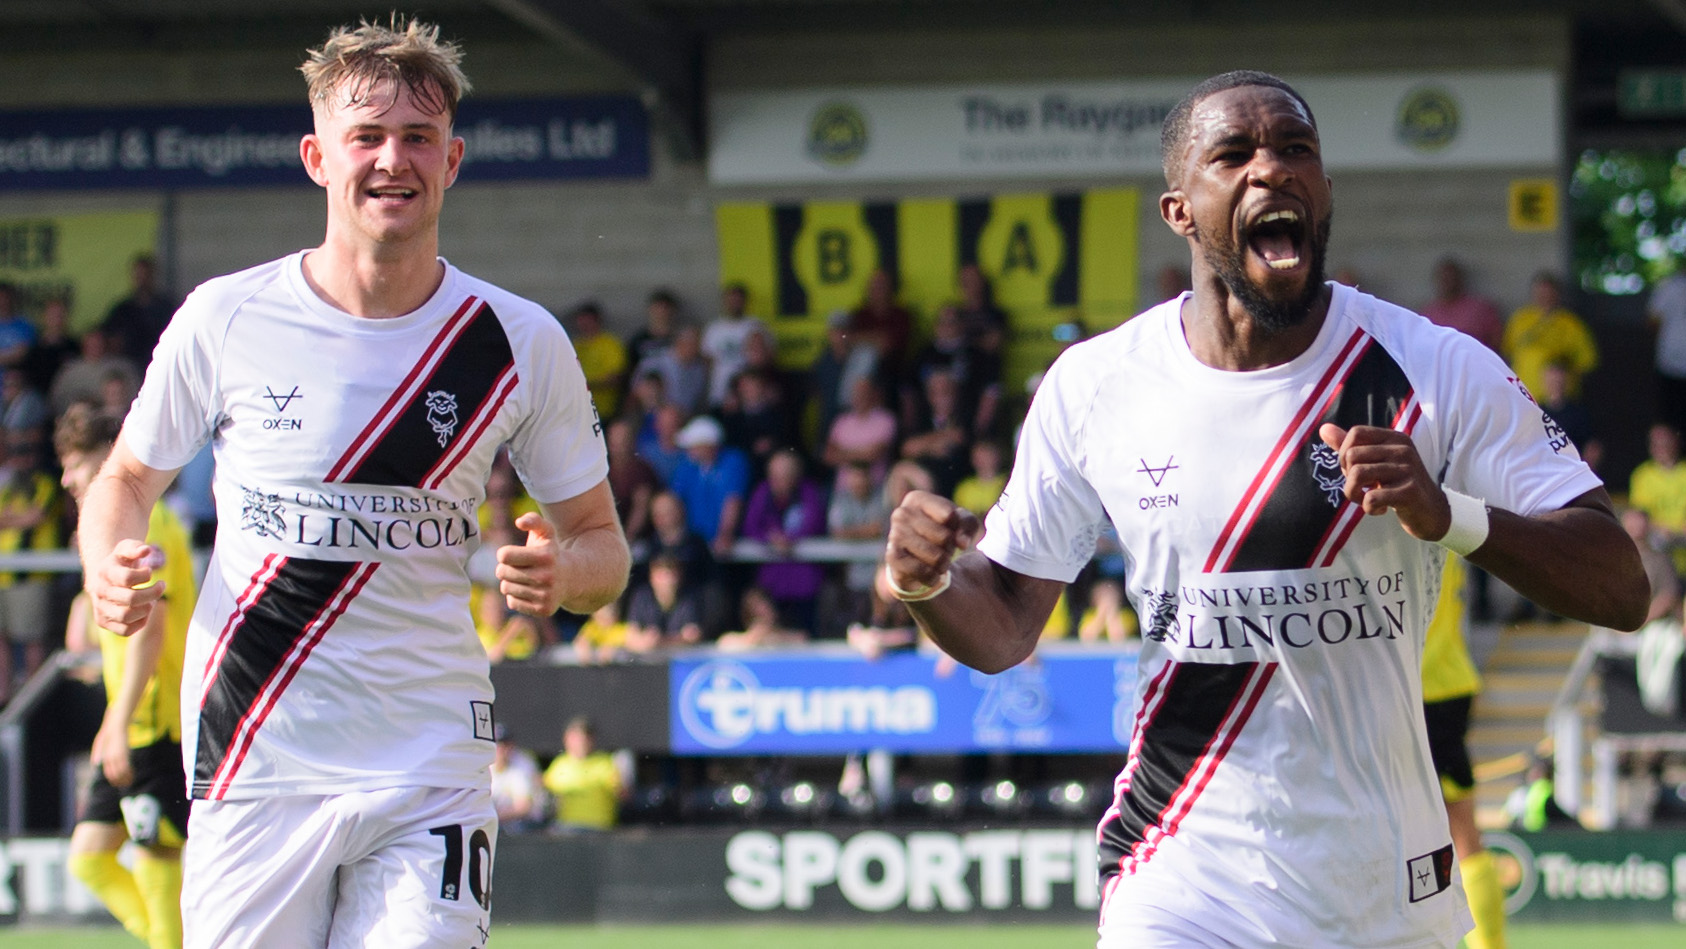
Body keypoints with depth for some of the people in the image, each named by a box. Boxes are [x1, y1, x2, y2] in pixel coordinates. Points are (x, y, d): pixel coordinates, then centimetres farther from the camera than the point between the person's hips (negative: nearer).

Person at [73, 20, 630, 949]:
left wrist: (563, 572, -16)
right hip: (254, 770, 0)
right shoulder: (225, 319, -1)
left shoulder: (521, 342, 0)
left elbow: (601, 541, 8)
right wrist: (109, 569, -9)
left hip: (431, 772, 0)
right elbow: (128, 477, 13)